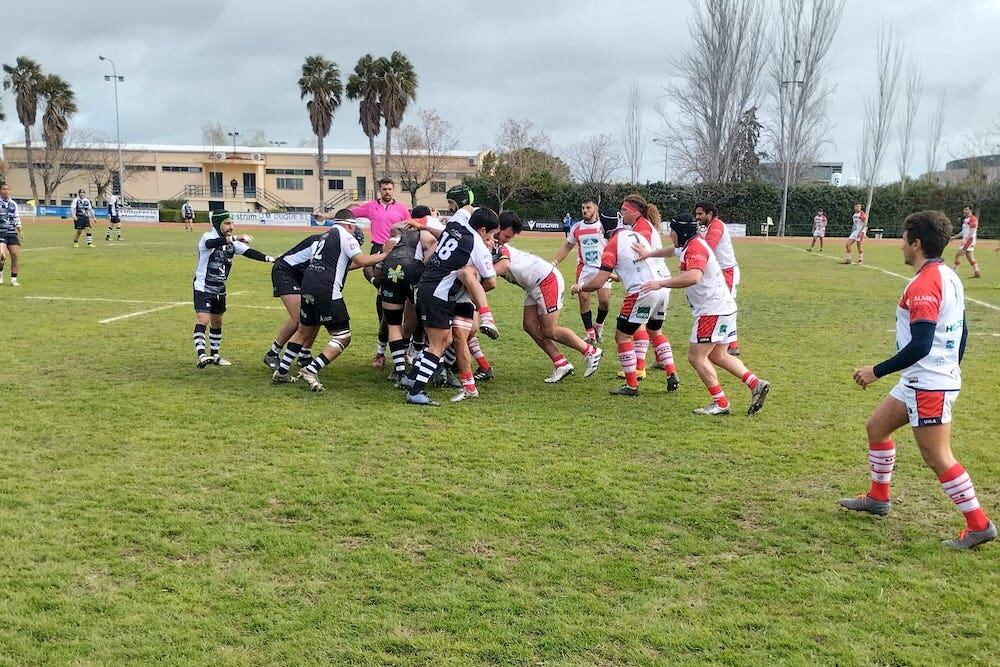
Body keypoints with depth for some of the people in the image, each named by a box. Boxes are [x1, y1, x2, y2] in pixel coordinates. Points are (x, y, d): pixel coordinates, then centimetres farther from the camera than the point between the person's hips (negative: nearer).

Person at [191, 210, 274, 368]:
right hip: (203, 288, -7)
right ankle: (201, 355, -26)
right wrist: (235, 237, -55)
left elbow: (249, 252, -6)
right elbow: (211, 243, -40)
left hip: (220, 290, 7)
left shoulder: (232, 242, 2)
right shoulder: (208, 237, -17)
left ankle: (214, 355, 28)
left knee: (217, 322, 15)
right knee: (202, 320, -18)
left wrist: (269, 259, -22)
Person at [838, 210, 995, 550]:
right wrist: (950, 370, 28)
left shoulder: (924, 284, -21)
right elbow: (961, 332, 17)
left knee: (937, 458, -2)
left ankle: (979, 525, 8)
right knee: (876, 426, 19)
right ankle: (878, 497, 31)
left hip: (929, 385, -10)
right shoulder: (949, 277, 9)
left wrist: (876, 371, -20)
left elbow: (920, 345, -28)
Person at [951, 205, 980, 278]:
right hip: (966, 240, 10)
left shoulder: (973, 219, -12)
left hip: (970, 239, -10)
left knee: (958, 254, -11)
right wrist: (954, 237, 19)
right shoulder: (966, 219, 17)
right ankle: (977, 273, 13)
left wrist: (966, 239, -28)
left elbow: (972, 232, -19)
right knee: (970, 257, 10)